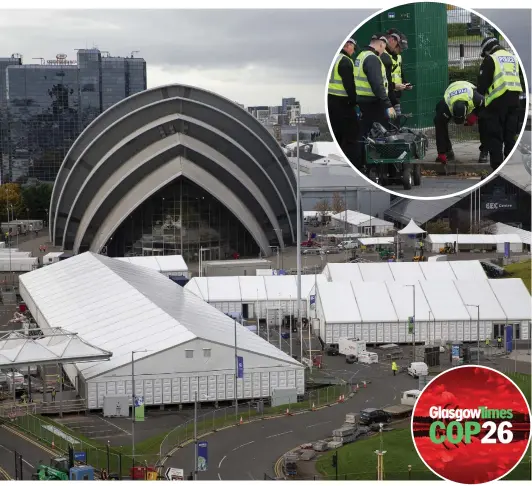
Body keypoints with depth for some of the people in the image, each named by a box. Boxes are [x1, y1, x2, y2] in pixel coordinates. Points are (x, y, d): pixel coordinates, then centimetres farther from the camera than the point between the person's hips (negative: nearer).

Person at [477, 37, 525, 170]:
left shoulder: (490, 59, -3)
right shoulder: (514, 58, 18)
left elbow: (482, 83, -7)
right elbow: (522, 82, 19)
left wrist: (481, 92, 8)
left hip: (497, 100, -6)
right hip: (514, 99, 6)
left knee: (494, 135, -2)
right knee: (510, 134, 12)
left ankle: (497, 163, -6)